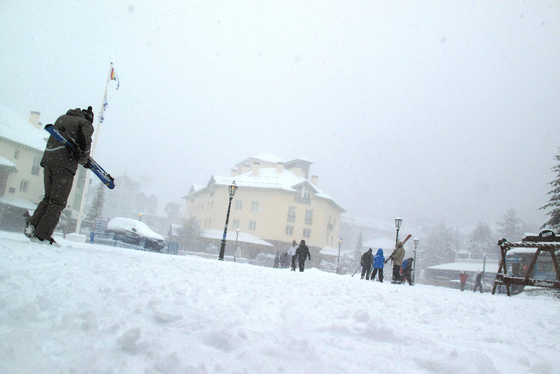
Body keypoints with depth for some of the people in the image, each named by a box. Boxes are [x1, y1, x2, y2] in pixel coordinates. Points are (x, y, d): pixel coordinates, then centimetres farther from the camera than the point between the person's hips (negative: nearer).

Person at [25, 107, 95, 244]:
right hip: (65, 163, -6)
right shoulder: (86, 124, 6)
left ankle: (32, 224, 4)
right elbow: (85, 141, -9)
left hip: (48, 159, 6)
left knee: (48, 197, 17)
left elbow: (56, 134, 23)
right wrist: (82, 160, 6)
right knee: (58, 202, -3)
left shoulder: (62, 118, 25)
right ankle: (42, 234, -6)